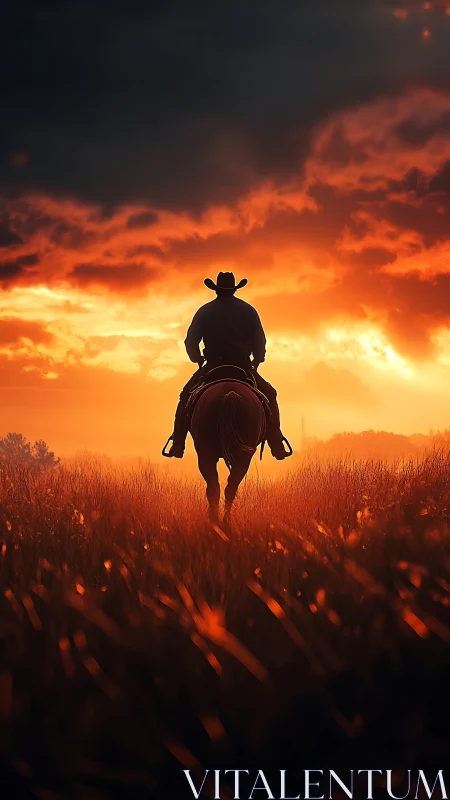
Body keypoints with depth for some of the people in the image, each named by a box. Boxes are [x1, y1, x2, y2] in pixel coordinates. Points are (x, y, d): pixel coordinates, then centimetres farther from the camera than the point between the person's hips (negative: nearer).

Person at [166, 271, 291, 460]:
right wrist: (256, 361, 20)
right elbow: (260, 343, 4)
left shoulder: (204, 311, 6)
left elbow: (190, 342, 5)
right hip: (243, 366, 0)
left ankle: (178, 445, 6)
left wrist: (198, 360, 21)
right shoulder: (248, 310, 6)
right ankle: (276, 445, 5)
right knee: (269, 395, 17)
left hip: (212, 366, 0)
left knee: (186, 397, 18)